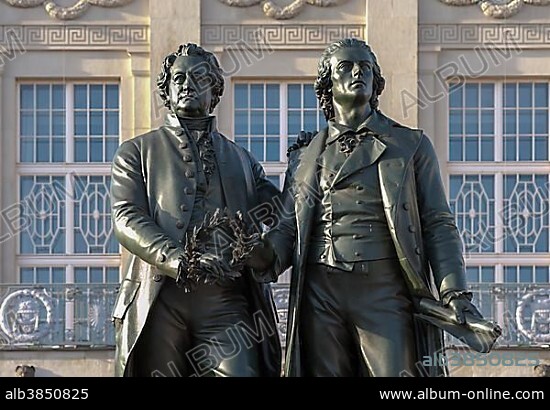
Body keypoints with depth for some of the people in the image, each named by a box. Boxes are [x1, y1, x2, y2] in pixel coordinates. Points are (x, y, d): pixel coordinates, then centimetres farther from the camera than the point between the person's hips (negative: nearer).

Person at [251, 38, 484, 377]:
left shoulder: (412, 145, 14)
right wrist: (264, 254, -8)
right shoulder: (305, 157, 20)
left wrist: (455, 294, -6)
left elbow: (438, 225, 7)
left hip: (385, 289, -2)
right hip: (321, 293, 2)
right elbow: (287, 228, 16)